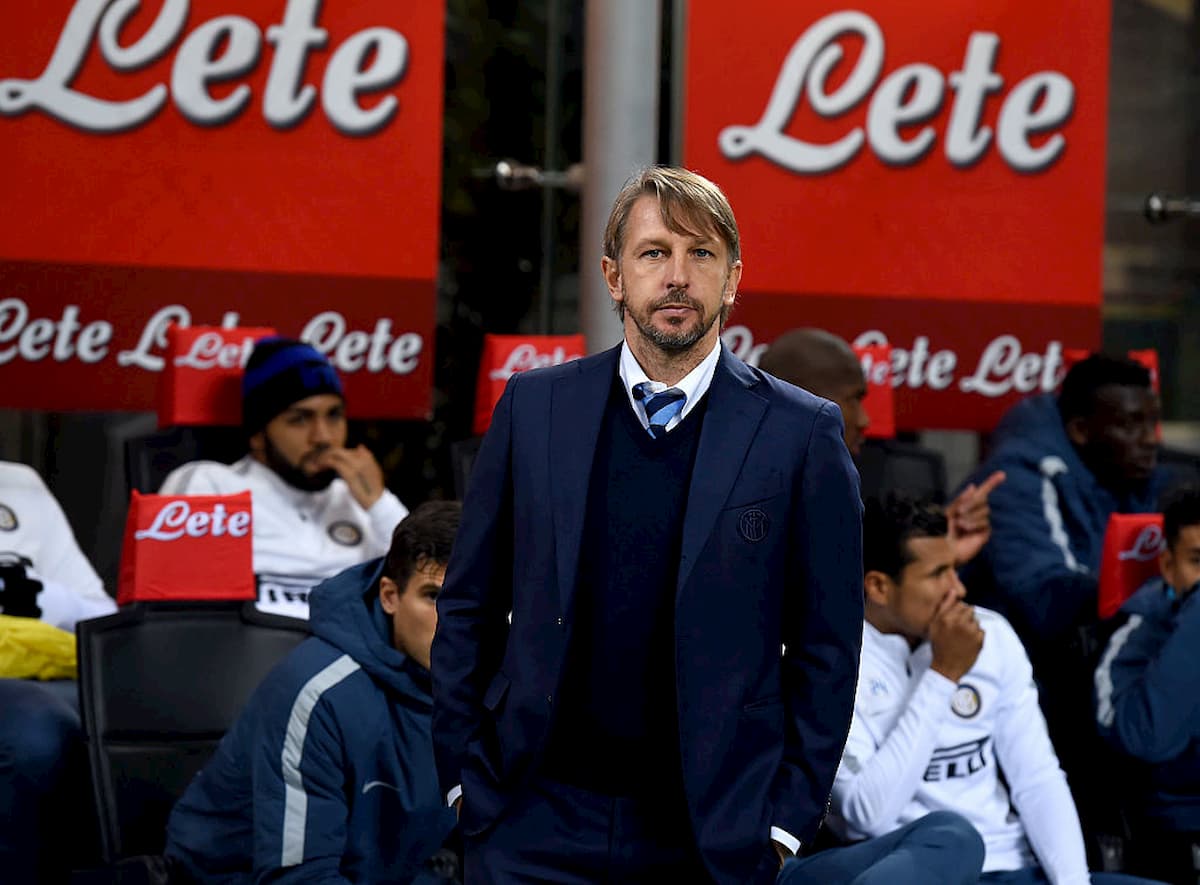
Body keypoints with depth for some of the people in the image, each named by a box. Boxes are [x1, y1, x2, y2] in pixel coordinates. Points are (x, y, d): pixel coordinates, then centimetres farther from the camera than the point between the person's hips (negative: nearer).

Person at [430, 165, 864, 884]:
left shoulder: (803, 433, -2)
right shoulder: (534, 408, 5)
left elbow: (827, 644, 0)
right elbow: (469, 606, 9)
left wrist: (787, 820, -4)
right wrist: (464, 774, 4)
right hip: (537, 825, 2)